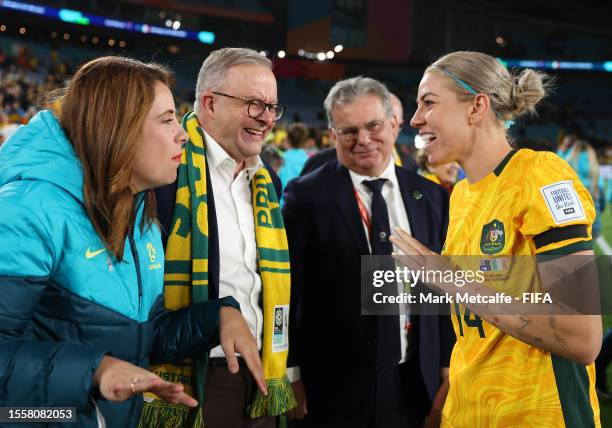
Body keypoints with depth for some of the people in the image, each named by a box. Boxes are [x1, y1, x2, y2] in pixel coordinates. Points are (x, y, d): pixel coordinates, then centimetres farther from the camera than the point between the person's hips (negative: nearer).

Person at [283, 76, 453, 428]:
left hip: (411, 386, 3)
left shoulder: (431, 196, 5)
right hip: (334, 387, -3)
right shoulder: (307, 195, -6)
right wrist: (291, 374, -6)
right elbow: (287, 289, -6)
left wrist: (447, 367, 7)